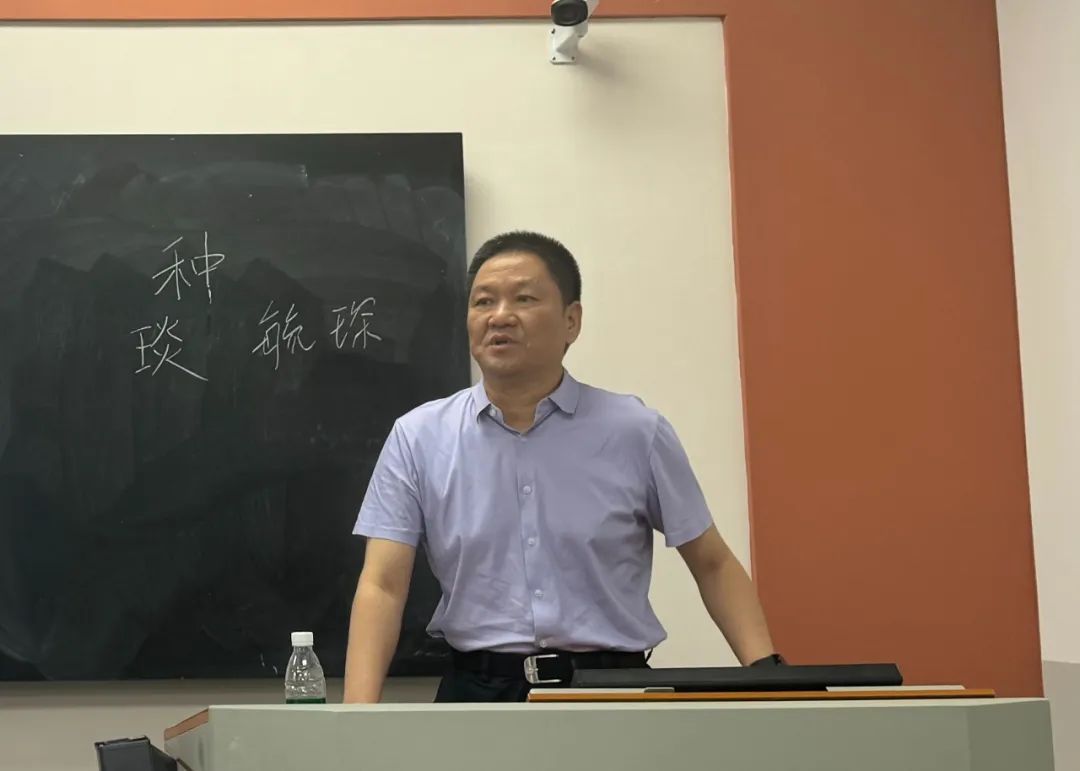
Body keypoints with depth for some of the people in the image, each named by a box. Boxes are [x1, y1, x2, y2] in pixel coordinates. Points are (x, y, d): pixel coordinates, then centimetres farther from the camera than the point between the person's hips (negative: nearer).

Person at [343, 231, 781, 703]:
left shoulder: (637, 433, 1)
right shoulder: (417, 438, 2)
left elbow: (713, 564, 9)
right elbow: (383, 585, -3)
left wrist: (765, 670, -5)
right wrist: (359, 710, -17)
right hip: (479, 691, 1)